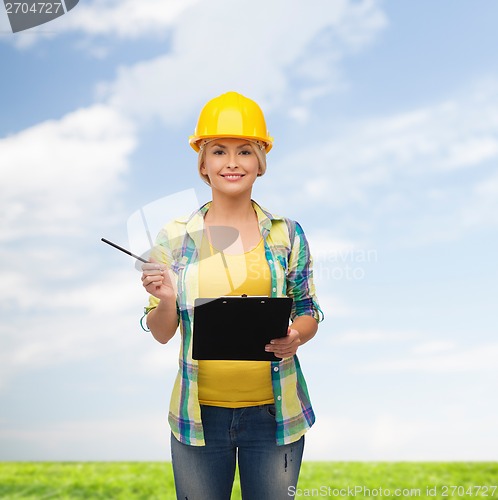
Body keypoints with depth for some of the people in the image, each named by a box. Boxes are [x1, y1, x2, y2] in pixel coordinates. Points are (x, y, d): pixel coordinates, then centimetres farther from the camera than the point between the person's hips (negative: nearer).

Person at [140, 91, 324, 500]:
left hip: (273, 411, 0)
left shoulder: (287, 234, -1)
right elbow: (162, 333, 1)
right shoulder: (174, 237, -2)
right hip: (199, 413, 0)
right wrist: (165, 300, -19)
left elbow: (309, 313, 5)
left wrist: (295, 337, -16)